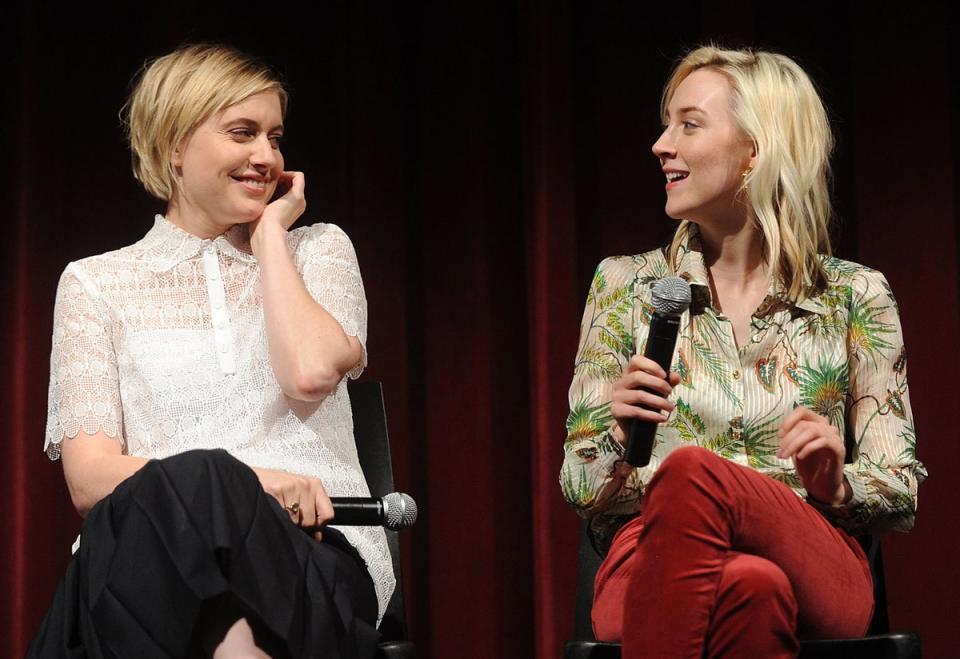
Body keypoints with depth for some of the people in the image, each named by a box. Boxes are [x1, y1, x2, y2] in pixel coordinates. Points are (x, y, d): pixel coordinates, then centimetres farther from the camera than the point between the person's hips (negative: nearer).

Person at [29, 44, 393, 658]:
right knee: (186, 492, -37)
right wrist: (236, 481, -17)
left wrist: (270, 232, 8)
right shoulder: (96, 282, 14)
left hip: (313, 554, 0)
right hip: (149, 551, 0)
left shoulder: (318, 250, 18)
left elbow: (312, 373, -6)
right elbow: (89, 476, 0)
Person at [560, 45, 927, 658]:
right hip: (650, 562, 0)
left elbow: (902, 496, 11)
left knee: (690, 471, -36)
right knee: (750, 584, -40)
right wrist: (619, 439, -12)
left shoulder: (855, 296, 10)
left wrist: (835, 484, -12)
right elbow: (580, 490, 11)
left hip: (819, 574, 0)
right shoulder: (625, 284, 13)